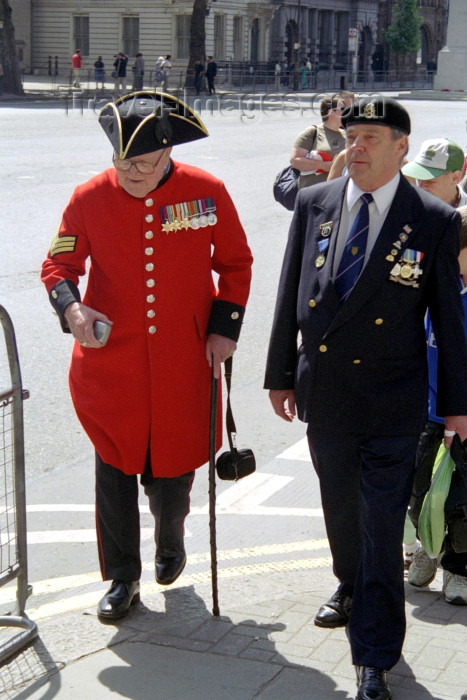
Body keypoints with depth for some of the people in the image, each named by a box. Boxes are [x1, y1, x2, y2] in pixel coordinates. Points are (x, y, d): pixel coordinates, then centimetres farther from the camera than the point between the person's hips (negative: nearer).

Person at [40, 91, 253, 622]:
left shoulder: (207, 192, -6)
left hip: (183, 363, 0)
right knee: (114, 472, 5)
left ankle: (170, 543, 43)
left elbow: (235, 263, 6)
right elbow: (59, 265, 1)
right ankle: (122, 579, 23)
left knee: (172, 469, 10)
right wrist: (71, 307, -19)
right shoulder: (90, 198, -7)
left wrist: (224, 325, -2)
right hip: (109, 364, 0)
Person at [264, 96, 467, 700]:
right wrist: (280, 374, 9)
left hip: (391, 405, -4)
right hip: (323, 394, 4)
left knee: (381, 530, -1)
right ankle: (350, 586, 51)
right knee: (340, 507, 23)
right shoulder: (313, 204, 1)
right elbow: (290, 295, 7)